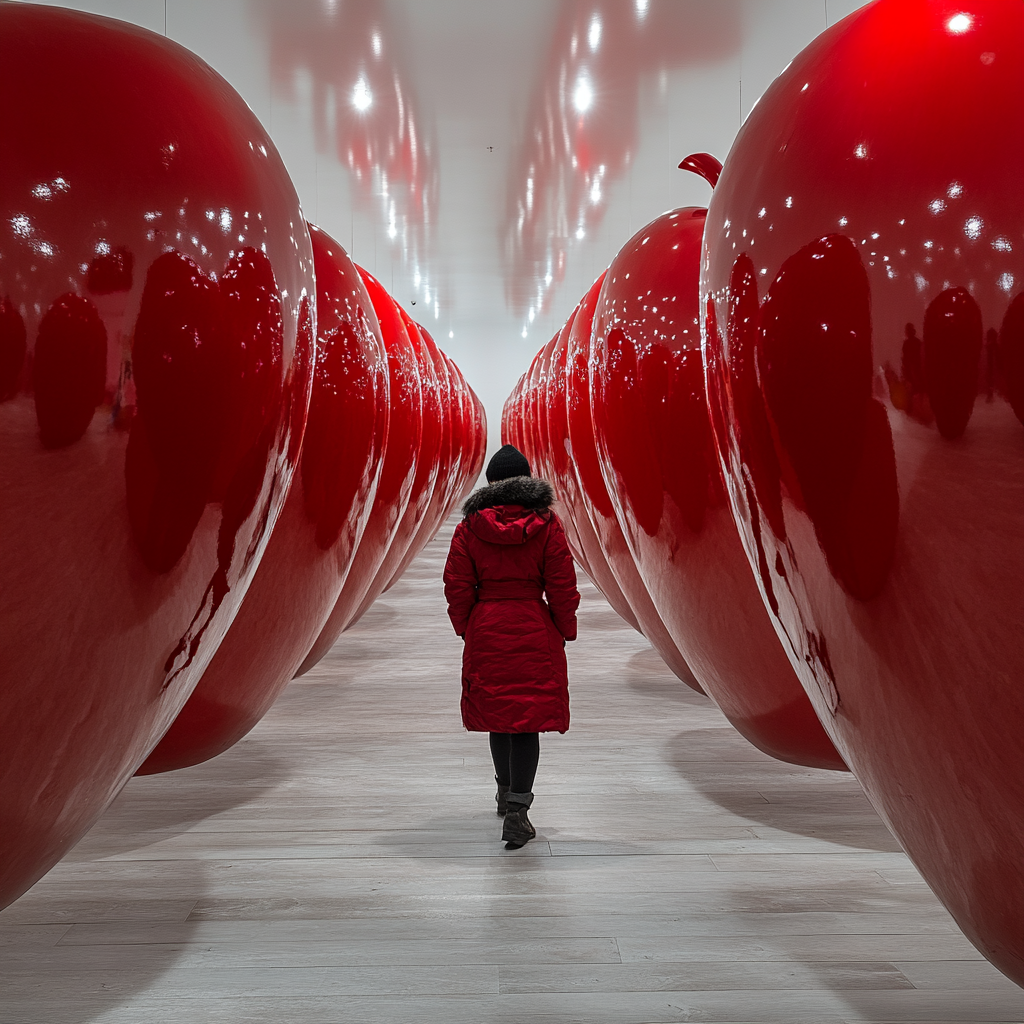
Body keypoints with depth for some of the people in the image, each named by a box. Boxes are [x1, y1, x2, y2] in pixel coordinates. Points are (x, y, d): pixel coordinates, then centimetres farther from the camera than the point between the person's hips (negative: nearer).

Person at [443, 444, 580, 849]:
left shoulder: (470, 527, -2)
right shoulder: (546, 525, -6)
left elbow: (458, 586, 1)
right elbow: (562, 586, -4)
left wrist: (466, 629, 14)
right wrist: (565, 630, 8)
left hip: (486, 630, 2)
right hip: (535, 633, -2)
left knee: (497, 710, 18)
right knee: (528, 717, 0)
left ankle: (506, 793, 37)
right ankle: (516, 813, -6)